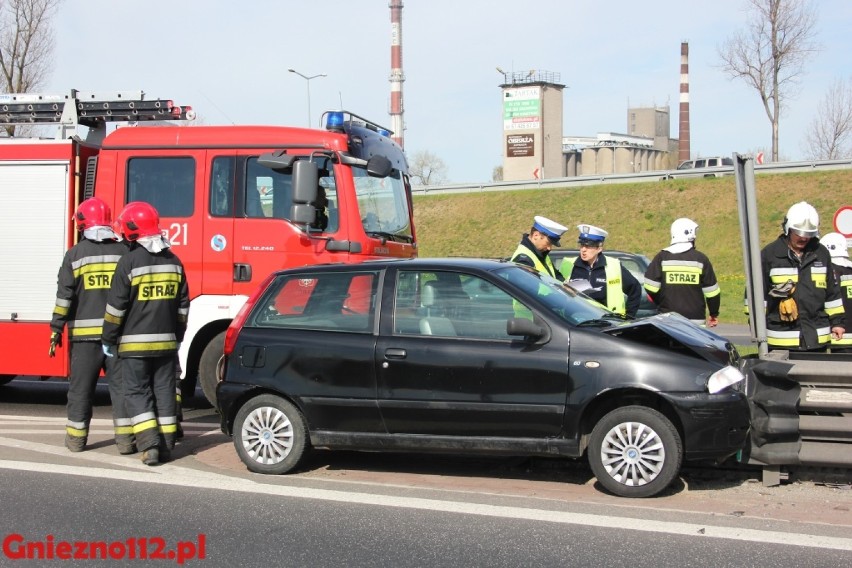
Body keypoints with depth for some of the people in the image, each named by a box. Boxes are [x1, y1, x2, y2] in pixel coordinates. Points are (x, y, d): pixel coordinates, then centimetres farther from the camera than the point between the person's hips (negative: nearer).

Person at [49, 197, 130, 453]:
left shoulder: (75, 254, -1)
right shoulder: (124, 252, 5)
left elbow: (64, 295, -4)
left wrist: (56, 330, 0)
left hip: (84, 333, -1)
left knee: (81, 387, 8)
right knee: (120, 384, 4)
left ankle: (76, 437, 14)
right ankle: (125, 438, 2)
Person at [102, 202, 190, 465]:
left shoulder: (129, 262, -12)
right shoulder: (173, 261, 6)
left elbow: (116, 306, -11)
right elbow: (182, 305, 12)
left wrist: (108, 339, -2)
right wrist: (178, 336, 21)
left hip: (134, 342, -5)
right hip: (166, 341, 5)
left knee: (137, 392, 2)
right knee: (164, 391, 10)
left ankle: (149, 445, -9)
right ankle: (166, 445, 12)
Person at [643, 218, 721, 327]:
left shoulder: (662, 257, -1)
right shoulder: (701, 258, -1)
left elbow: (651, 288, -4)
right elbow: (712, 291, 1)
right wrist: (714, 314, 15)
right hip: (696, 320, -1)